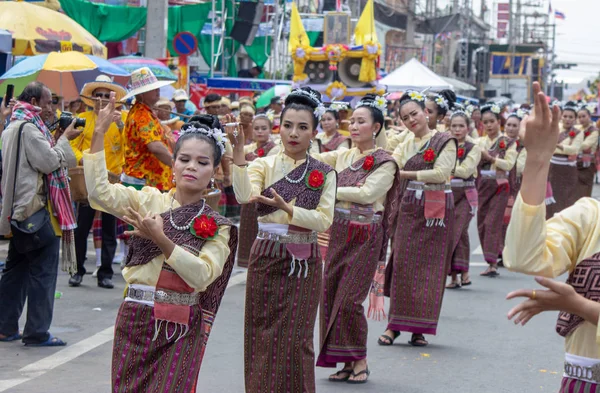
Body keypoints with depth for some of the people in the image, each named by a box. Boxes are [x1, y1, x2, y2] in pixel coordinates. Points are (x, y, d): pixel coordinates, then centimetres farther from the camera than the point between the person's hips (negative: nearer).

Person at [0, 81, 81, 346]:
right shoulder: (28, 127, -15)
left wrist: (57, 139, 10)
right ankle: (37, 333, -3)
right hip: (35, 207, -10)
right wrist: (65, 139, -6)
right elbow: (49, 162, -17)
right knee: (43, 270, -5)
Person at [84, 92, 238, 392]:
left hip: (182, 330, -1)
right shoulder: (149, 200, 5)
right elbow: (99, 192, -11)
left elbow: (201, 276, -14)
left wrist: (160, 239, -22)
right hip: (135, 320, 2)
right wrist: (99, 134, -16)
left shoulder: (218, 225, 1)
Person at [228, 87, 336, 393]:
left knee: (295, 340, -1)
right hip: (266, 258, 0)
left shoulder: (324, 173, 3)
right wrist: (238, 152, -27)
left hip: (304, 263, 0)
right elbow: (245, 195, -19)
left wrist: (287, 209, -23)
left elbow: (324, 219, -9)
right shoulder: (264, 165, 2)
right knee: (262, 336, 5)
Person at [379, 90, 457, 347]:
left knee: (429, 266, 0)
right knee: (402, 263, -3)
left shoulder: (444, 141, -1)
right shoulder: (405, 146, 14)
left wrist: (406, 173, -14)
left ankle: (420, 328, 6)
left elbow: (442, 172, -15)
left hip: (436, 210, -4)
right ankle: (394, 324, 3)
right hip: (409, 208, 4)